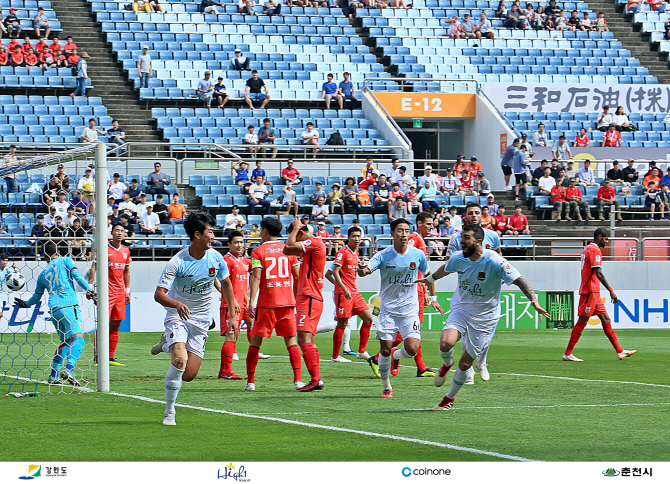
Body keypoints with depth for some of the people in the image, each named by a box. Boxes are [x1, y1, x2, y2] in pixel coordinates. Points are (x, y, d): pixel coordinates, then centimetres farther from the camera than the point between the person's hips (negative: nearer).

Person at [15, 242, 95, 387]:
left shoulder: (43, 274, 20)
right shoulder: (65, 261, 10)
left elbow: (36, 298, 25)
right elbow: (76, 275, -7)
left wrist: (25, 304, 43)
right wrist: (88, 289, -10)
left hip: (54, 309, 5)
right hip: (70, 306, -5)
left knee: (65, 341, 18)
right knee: (78, 338, -14)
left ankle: (54, 376, 13)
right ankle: (69, 369, -36)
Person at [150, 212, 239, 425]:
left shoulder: (215, 258, -5)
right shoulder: (178, 262, -18)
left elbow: (226, 283, 14)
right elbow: (159, 294, -21)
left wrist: (233, 316, 11)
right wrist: (177, 304, -42)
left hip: (201, 320, 4)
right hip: (178, 315, -4)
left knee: (189, 375, -3)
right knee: (179, 362, -26)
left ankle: (168, 343, 28)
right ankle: (169, 412, -8)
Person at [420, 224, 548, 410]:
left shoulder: (494, 261, -21)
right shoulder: (457, 258, -4)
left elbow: (518, 280, -20)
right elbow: (445, 269, 20)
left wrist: (534, 300, -34)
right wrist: (430, 279, 39)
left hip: (485, 317, -3)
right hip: (460, 309, 3)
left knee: (465, 364, -1)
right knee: (446, 343, -26)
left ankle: (450, 398, 25)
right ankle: (447, 363, 11)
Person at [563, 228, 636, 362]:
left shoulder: (587, 249, 19)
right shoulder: (595, 250, -12)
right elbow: (598, 273, -20)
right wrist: (611, 291, -21)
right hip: (591, 291, -10)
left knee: (606, 319, 9)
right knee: (582, 321, -8)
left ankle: (619, 351, 9)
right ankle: (568, 353, -6)